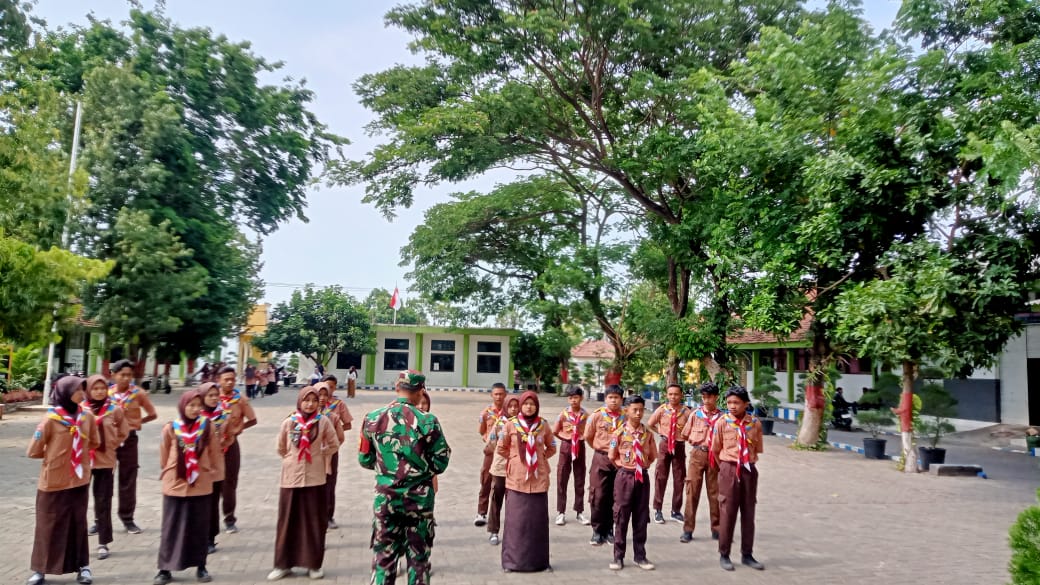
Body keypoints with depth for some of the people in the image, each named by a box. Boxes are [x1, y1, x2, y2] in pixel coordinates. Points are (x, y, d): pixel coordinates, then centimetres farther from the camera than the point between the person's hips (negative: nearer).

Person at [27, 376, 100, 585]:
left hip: (79, 480, 3)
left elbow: (94, 443, 12)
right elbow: (33, 451, -7)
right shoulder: (51, 419, -14)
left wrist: (74, 451, 5)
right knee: (49, 526, 9)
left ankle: (82, 566, 20)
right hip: (53, 482, -3)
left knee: (78, 524, 11)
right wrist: (53, 454, 5)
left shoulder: (87, 415, -2)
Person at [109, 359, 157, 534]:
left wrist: (137, 422, -5)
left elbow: (153, 414, 3)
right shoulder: (106, 393, -2)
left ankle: (127, 517, 20)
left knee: (128, 479, 7)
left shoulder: (138, 394, -5)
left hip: (129, 438, -1)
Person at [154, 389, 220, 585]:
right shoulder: (171, 429, -6)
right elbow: (164, 456, 7)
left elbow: (214, 453, 5)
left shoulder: (207, 427, -5)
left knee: (200, 528, 9)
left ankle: (201, 567, 19)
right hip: (175, 485, -1)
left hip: (201, 486, 1)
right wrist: (169, 472, 14)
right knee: (171, 529, 6)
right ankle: (165, 569, 16)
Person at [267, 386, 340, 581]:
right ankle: (283, 564, 20)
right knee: (287, 522, 8)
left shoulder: (324, 422, -6)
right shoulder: (288, 423, -3)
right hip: (291, 477, 1)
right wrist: (293, 460, 9)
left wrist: (318, 456, 3)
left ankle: (314, 564, 18)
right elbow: (281, 449, 13)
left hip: (314, 478, -1)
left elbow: (333, 445, 5)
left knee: (315, 522, 6)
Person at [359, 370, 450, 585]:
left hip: (385, 497, 2)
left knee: (383, 556, 13)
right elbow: (441, 462, -8)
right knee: (419, 557, 12)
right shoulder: (428, 422, -13)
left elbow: (364, 460, 2)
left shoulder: (373, 419, -6)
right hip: (419, 497, -2)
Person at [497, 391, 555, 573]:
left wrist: (541, 458, 4)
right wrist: (514, 459, 3)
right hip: (516, 479, -1)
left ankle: (539, 560, 17)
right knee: (515, 520, 1)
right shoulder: (511, 424, -3)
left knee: (538, 520, 6)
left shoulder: (543, 425, 2)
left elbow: (552, 447, 15)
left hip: (538, 479, 2)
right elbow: (501, 448, 7)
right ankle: (511, 560, 11)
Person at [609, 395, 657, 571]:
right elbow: (612, 457, 2)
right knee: (621, 517, 3)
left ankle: (640, 556, 20)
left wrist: (644, 465, 4)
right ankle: (618, 556, 13)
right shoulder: (619, 433, -7)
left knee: (641, 518, 9)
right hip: (625, 477, -3)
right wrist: (624, 465, 1)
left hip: (643, 477, 3)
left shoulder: (647, 433, 1)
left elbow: (652, 456, 13)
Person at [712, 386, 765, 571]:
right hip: (729, 469, -2)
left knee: (748, 513, 11)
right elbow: (715, 449, 3)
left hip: (749, 469, 3)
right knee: (727, 512, 2)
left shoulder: (755, 423, -4)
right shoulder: (722, 422, -8)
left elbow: (757, 448, 9)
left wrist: (748, 462, 9)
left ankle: (747, 555, 23)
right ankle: (724, 555, 14)